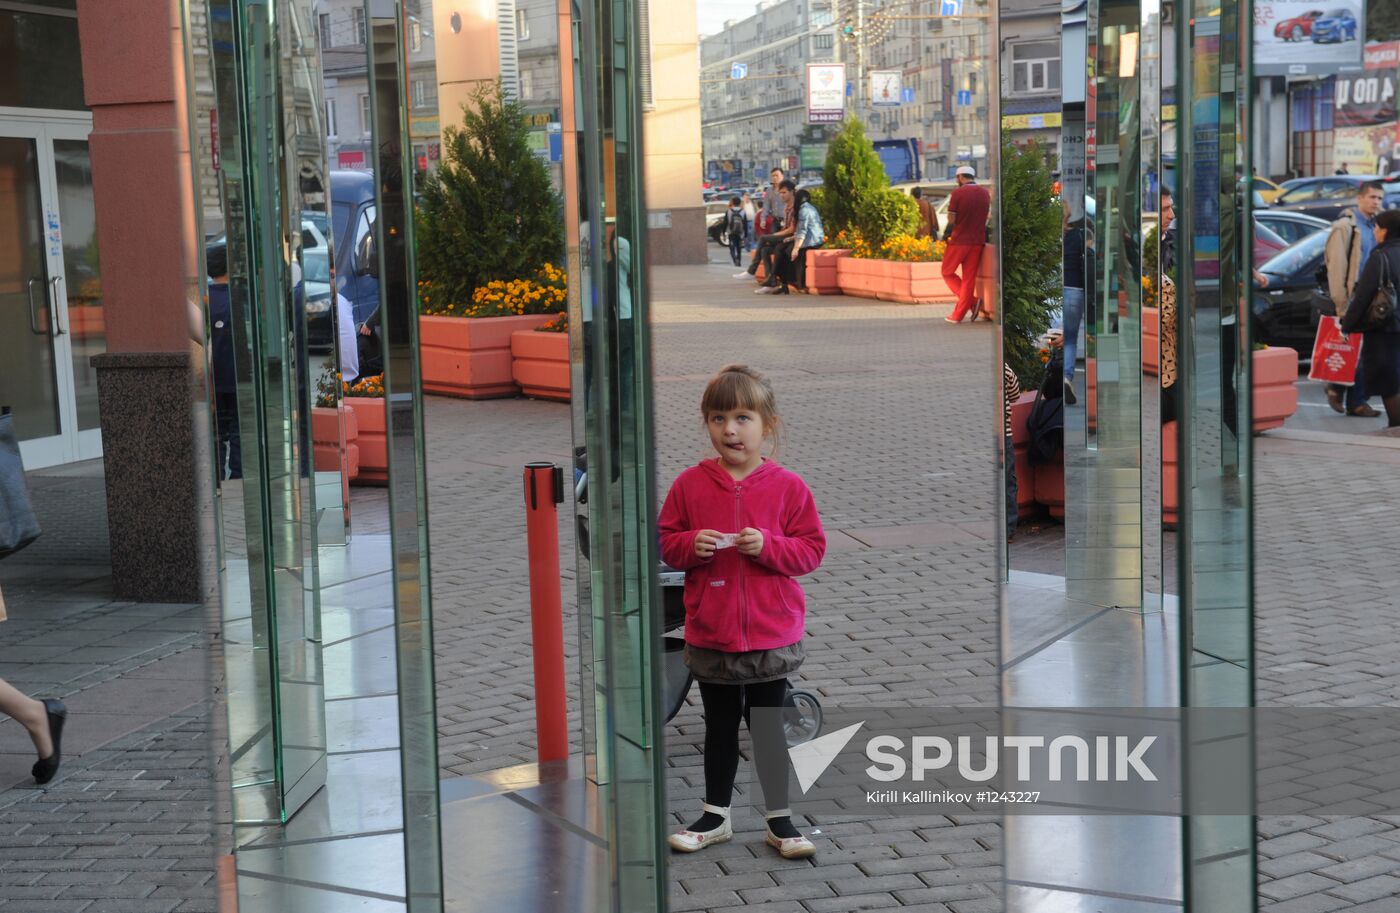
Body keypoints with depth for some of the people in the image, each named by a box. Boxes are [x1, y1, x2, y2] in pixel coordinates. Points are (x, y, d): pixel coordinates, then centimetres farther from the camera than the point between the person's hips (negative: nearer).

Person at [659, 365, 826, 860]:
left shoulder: (788, 486, -6)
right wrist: (691, 545, -16)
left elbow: (812, 549, -4)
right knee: (720, 727, 16)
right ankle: (715, 815, 29)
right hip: (710, 633, 2)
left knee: (768, 727, 9)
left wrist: (768, 545, -20)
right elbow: (664, 542, 4)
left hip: (772, 634, -2)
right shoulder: (690, 484, -3)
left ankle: (779, 819, 21)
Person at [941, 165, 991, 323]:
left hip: (959, 240, -5)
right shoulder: (985, 193, 7)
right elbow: (986, 218, 13)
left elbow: (951, 220, -10)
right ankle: (958, 315, 4)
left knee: (948, 272, 11)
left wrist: (945, 236, 6)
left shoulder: (958, 193, -10)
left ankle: (972, 301, -5)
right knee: (969, 278, 7)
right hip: (977, 241, 5)